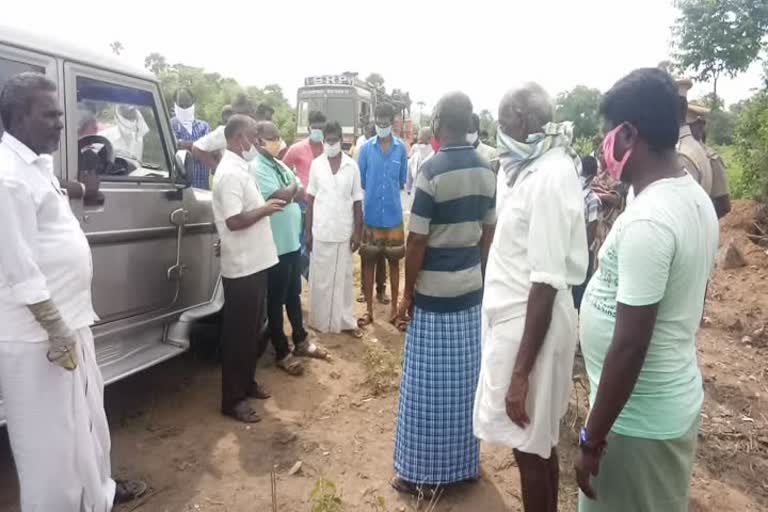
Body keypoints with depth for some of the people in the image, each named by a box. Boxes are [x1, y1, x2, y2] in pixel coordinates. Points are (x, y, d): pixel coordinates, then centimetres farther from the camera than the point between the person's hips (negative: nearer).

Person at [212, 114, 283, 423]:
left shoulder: (240, 168, 13)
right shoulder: (230, 174, -18)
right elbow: (234, 221, -24)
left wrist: (266, 205, 7)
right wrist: (266, 209, -14)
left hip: (255, 263, 10)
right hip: (242, 268, -10)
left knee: (254, 330, 19)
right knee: (239, 335, 1)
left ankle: (247, 383, 35)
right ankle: (233, 400, 13)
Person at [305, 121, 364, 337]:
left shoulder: (352, 166, -2)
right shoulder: (316, 164, 1)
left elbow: (357, 201, 1)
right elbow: (310, 199, 4)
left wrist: (358, 232, -2)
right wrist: (308, 231, 1)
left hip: (344, 232, 0)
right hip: (321, 231, 1)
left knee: (344, 278, 8)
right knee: (320, 278, 8)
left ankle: (346, 321, 19)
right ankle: (320, 320, 22)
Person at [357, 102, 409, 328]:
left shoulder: (401, 148, -1)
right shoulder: (366, 148, -1)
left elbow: (402, 181, 7)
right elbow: (360, 180, 5)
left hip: (393, 215, 0)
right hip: (370, 215, 0)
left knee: (394, 261, 9)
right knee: (368, 261, 6)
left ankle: (394, 308, 22)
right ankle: (369, 310, 19)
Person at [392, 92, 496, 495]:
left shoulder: (432, 171, -16)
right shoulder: (487, 171, 4)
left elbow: (417, 240, -15)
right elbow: (488, 233, 10)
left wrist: (407, 292, -5)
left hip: (433, 292, -6)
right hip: (470, 288, 7)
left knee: (430, 384, 4)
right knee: (465, 379, 16)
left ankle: (425, 473, 18)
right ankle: (465, 463, 32)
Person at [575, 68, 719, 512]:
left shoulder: (647, 221, -27)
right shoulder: (696, 199, 2)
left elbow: (630, 346, -26)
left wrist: (593, 441, -18)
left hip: (639, 418, -9)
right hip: (676, 401, 9)